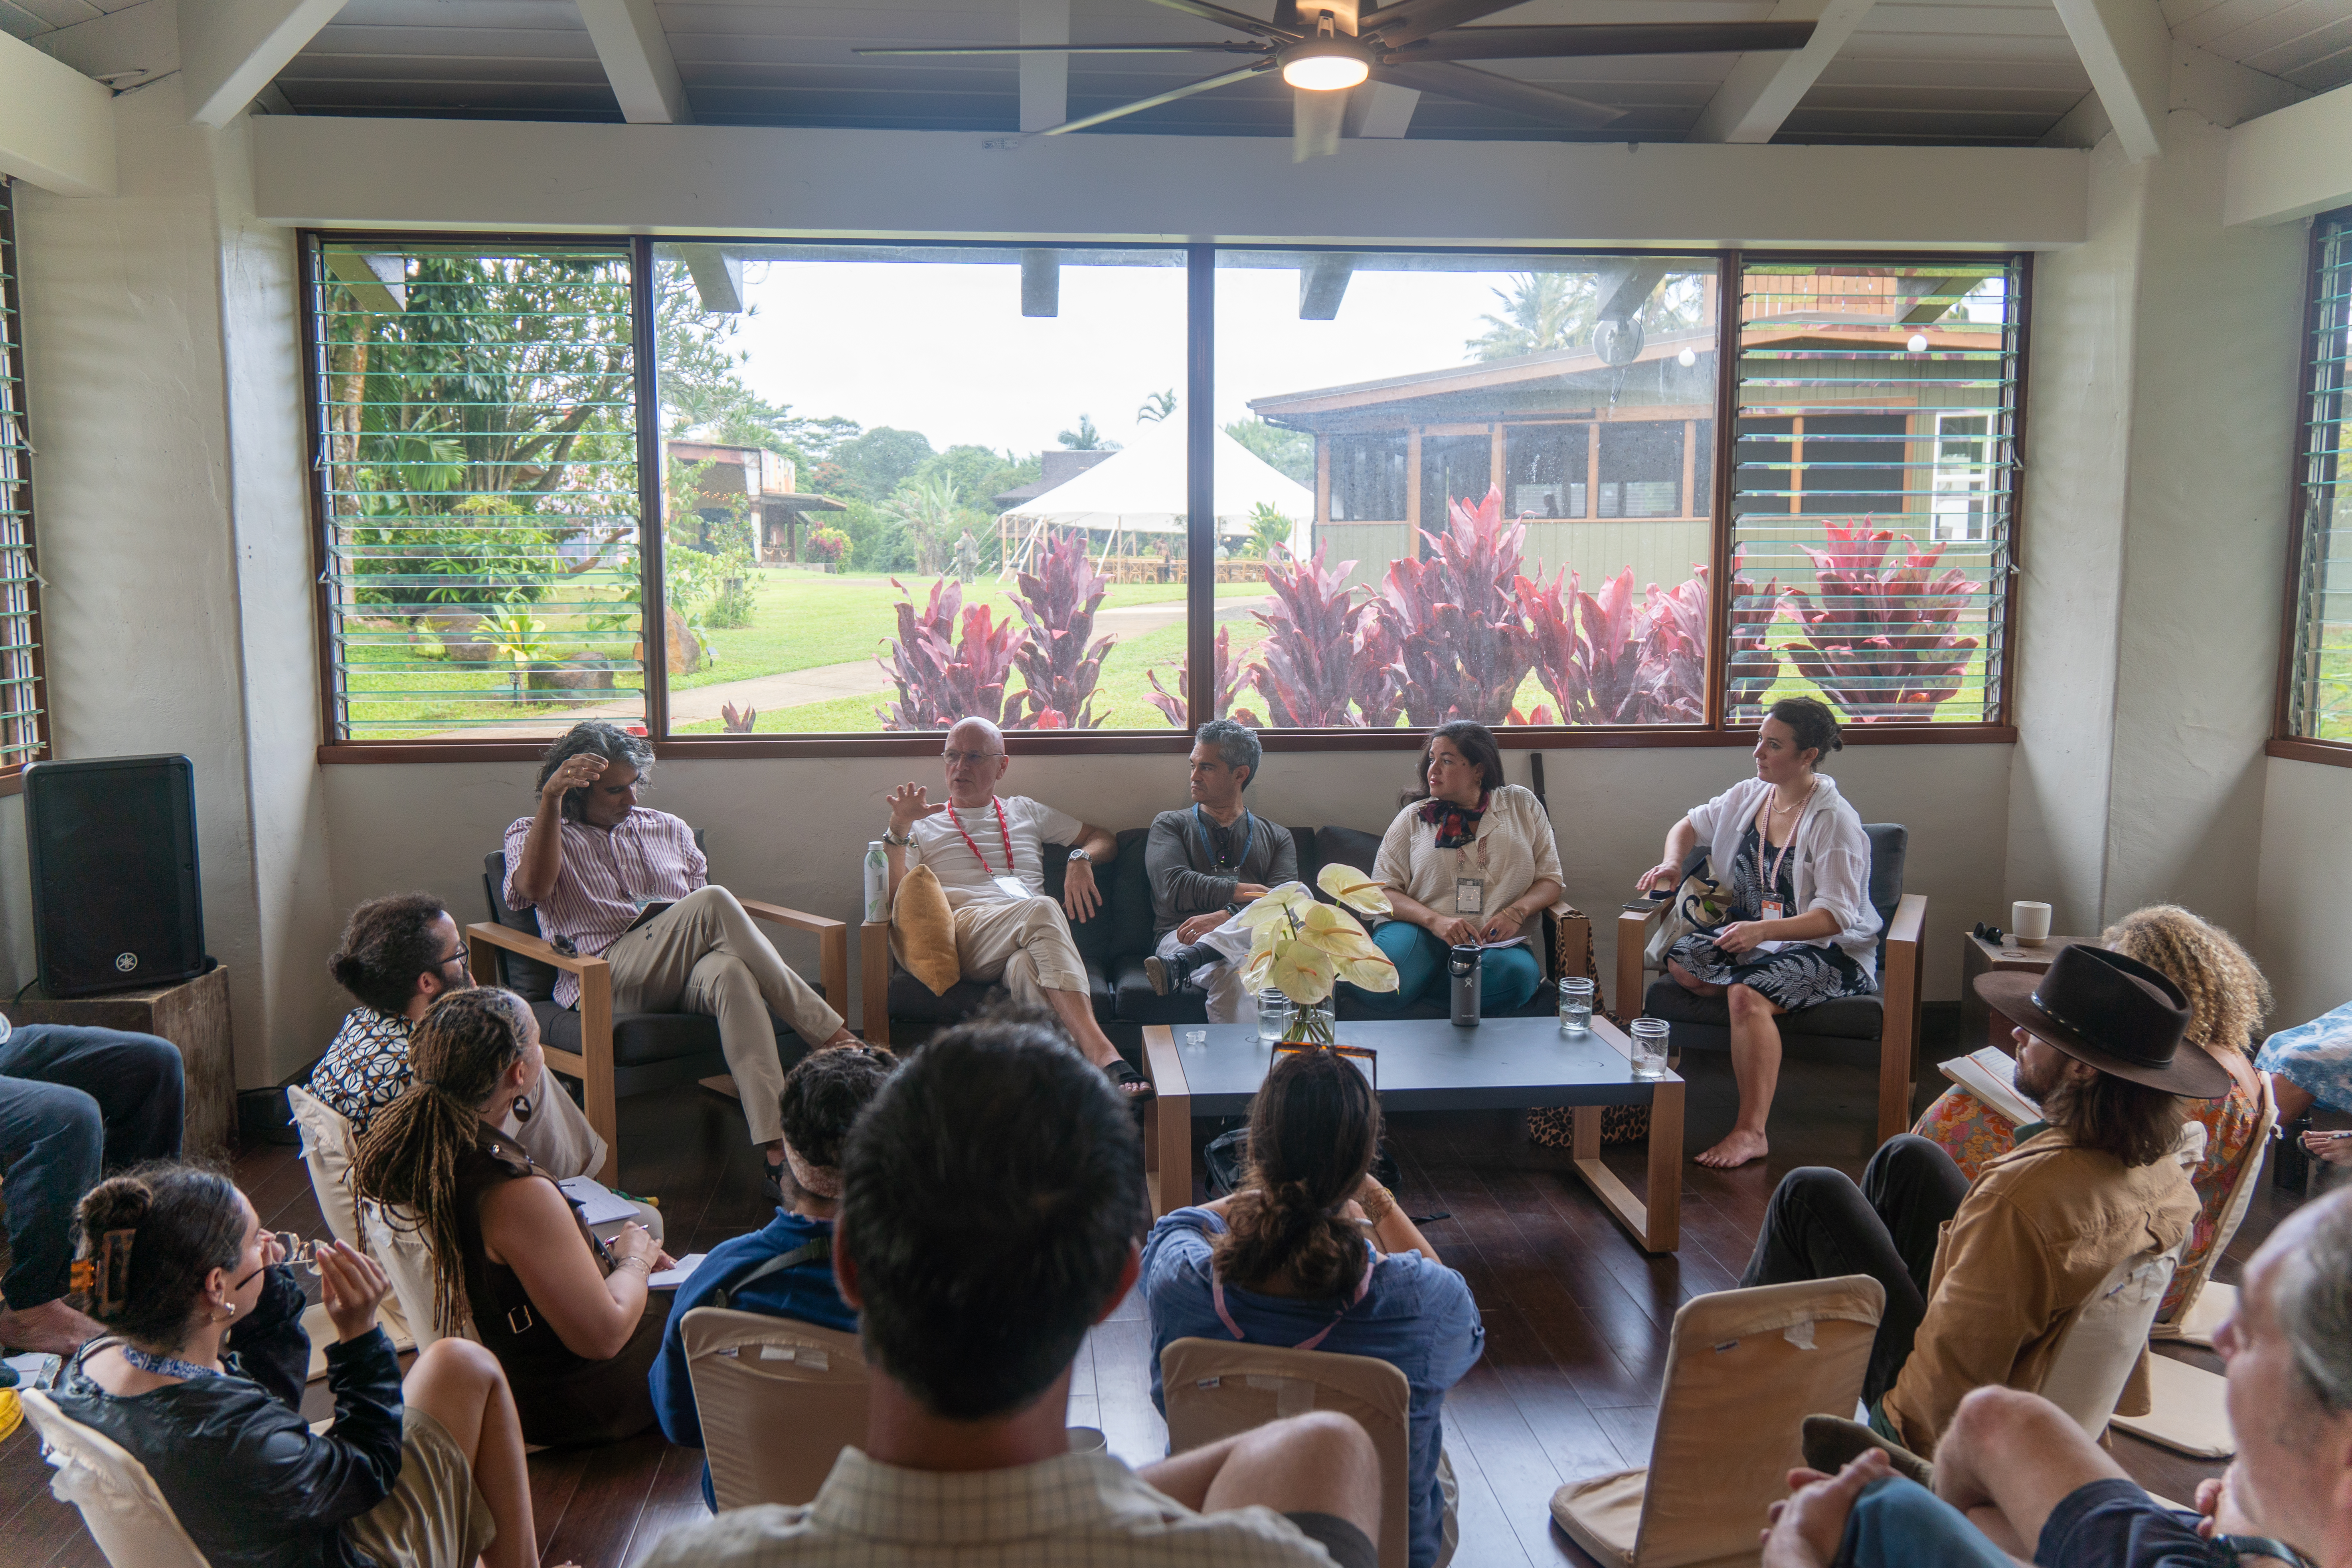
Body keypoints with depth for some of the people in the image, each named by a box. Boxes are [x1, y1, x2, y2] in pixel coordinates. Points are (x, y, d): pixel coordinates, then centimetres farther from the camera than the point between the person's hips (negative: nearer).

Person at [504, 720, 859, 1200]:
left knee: (731, 972, -38)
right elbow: (534, 886, -8)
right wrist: (551, 797, -16)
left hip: (686, 978, 4)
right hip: (606, 983, -3)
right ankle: (834, 1040, -31)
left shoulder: (669, 830, 27)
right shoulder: (532, 834, 17)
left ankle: (778, 1149, -49)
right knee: (714, 901, -31)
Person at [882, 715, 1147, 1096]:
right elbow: (895, 897, 9)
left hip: (1036, 937, 3)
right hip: (966, 933, -3)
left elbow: (1104, 838, 34)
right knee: (1043, 909, -38)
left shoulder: (1026, 812, 32)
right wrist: (899, 829, -3)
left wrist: (1081, 859, 11)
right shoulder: (923, 824, 25)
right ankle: (1101, 1052, -54)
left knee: (1026, 968, -39)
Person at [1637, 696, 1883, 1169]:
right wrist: (1672, 863, 3)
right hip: (1753, 933, 7)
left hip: (1825, 948, -7)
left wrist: (1763, 931, -34)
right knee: (1682, 963, -22)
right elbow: (1691, 824, 25)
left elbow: (1836, 915, -20)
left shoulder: (1834, 820, -14)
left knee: (1748, 994, -35)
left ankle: (1751, 1133, -29)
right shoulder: (1749, 796, 6)